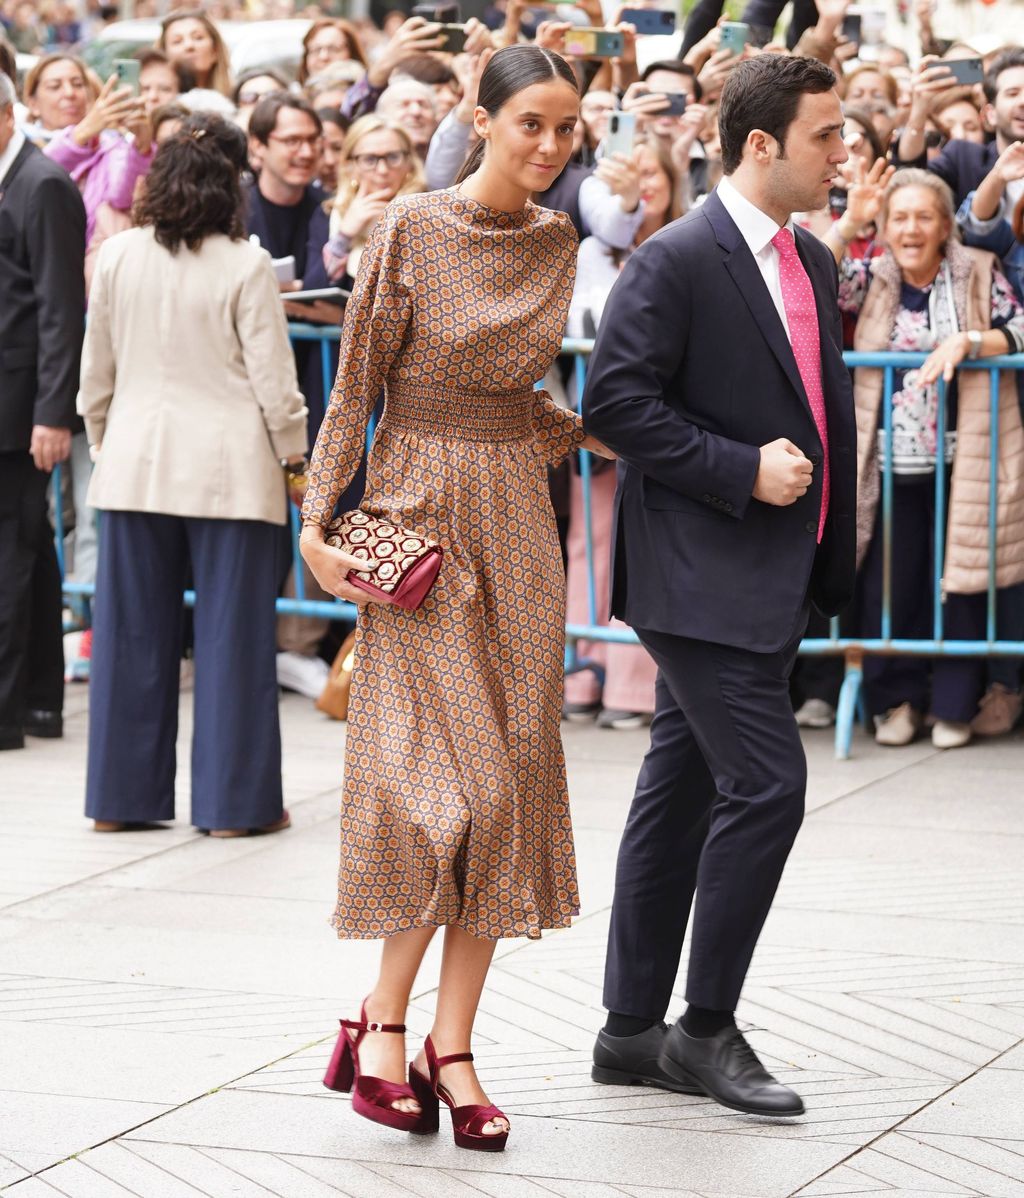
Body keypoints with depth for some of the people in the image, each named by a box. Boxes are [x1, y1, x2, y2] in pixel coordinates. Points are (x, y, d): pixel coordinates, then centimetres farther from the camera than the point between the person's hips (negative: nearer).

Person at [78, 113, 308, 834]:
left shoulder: (118, 257, 1)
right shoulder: (245, 266, -9)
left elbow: (97, 369, 9)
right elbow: (272, 376, -6)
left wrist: (103, 440, 22)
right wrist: (294, 456, 6)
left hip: (136, 466, 4)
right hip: (227, 466, -4)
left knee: (133, 632, 10)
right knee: (232, 633, 2)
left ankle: (122, 794, 15)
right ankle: (233, 801, 5)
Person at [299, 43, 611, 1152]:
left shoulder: (555, 245, 8)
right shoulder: (412, 229, -9)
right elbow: (357, 384, -6)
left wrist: (598, 432, 13)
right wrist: (319, 519, -9)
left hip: (516, 516, 6)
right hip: (419, 508, -5)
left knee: (509, 780, 2)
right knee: (448, 772, -12)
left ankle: (451, 1044, 7)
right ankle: (383, 1021, 2)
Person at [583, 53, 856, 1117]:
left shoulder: (812, 265, 14)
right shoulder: (677, 260, -12)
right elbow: (615, 401, -17)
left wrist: (832, 565, 15)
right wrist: (742, 470, -19)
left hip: (772, 577, 9)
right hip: (699, 574, -9)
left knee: (682, 791, 13)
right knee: (766, 785, -12)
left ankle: (633, 1030, 20)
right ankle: (705, 1030, 0)